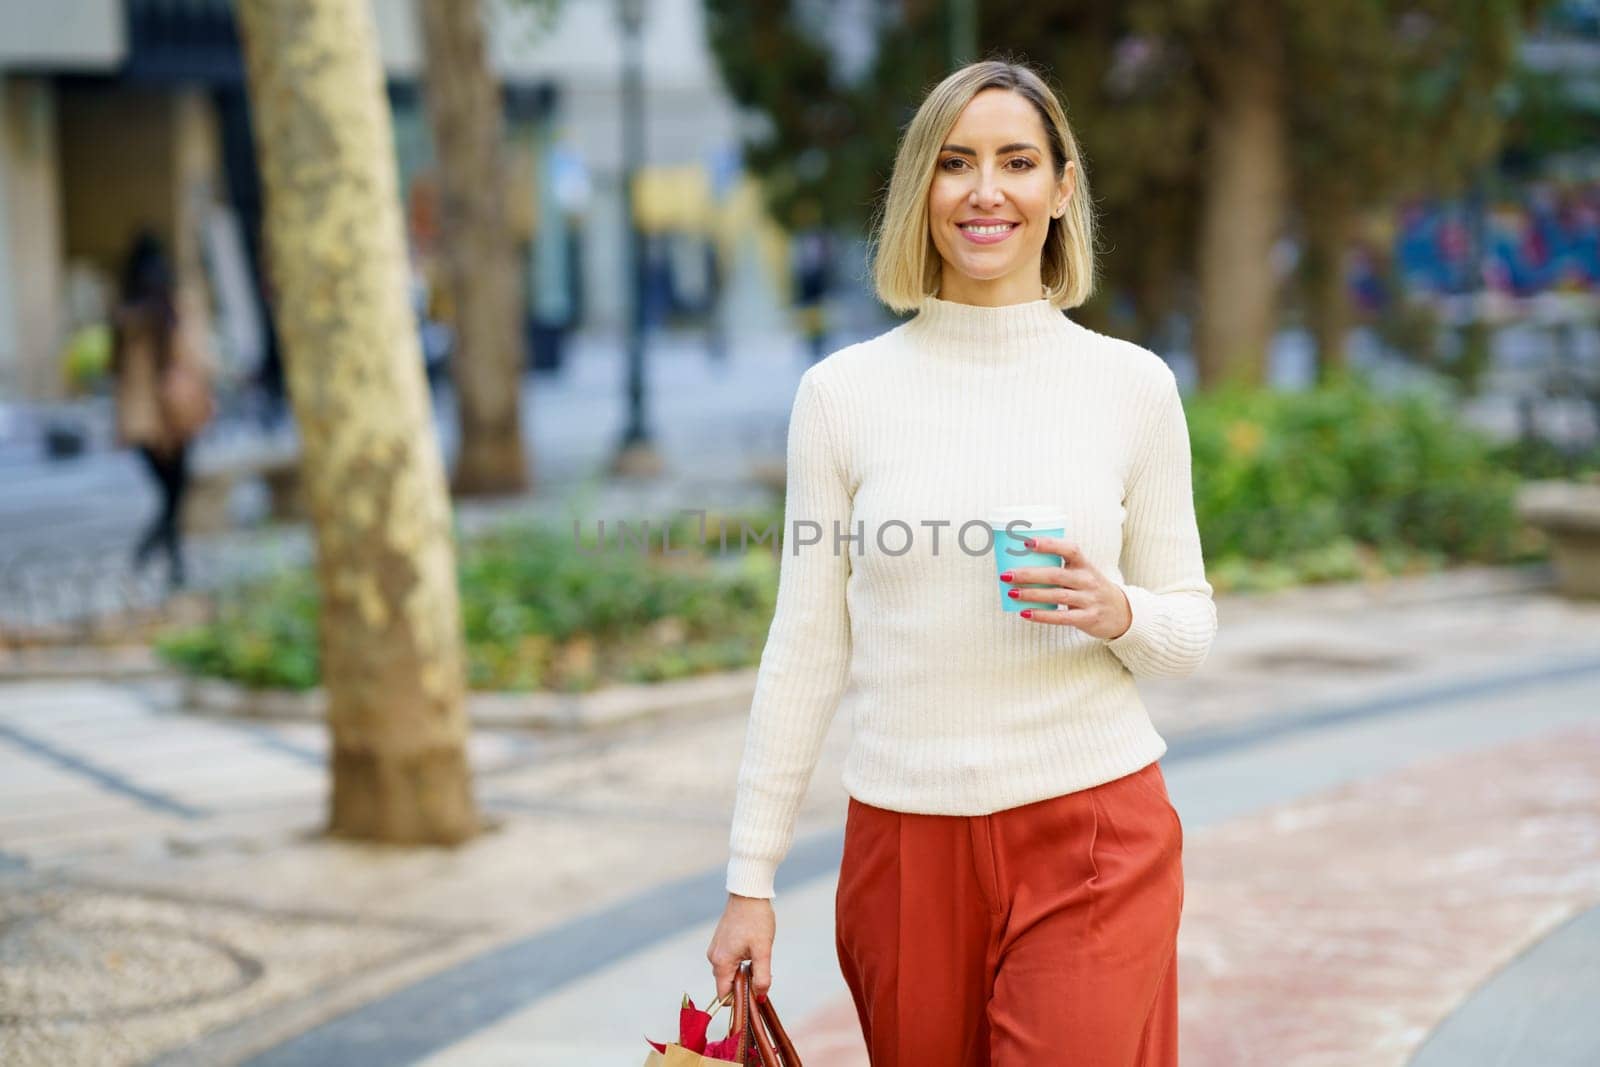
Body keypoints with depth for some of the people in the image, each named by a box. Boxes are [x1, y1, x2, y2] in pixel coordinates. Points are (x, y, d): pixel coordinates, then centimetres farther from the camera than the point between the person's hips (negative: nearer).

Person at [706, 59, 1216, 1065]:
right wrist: (750, 879, 4)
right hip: (905, 841, 1)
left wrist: (1119, 614, -14)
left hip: (1095, 839, -1)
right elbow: (806, 648, 5)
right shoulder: (844, 392, 2)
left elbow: (1191, 627, 9)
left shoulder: (1133, 385, 2)